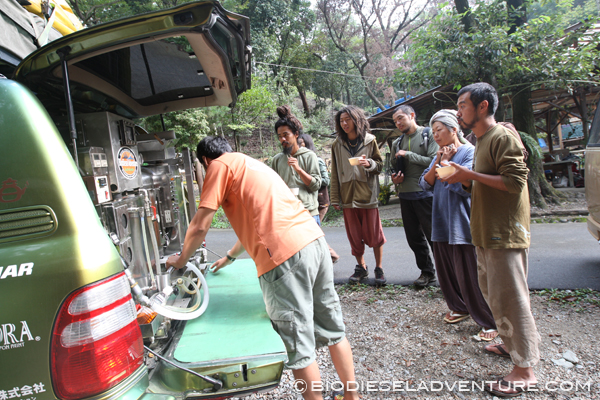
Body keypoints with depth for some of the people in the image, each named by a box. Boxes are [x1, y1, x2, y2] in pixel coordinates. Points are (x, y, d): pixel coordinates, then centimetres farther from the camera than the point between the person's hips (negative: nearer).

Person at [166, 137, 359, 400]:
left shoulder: (220, 166, 6)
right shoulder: (251, 165, 30)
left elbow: (199, 227, 2)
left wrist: (181, 260, 21)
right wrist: (229, 258, 49)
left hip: (284, 255, -9)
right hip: (314, 241, 9)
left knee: (299, 345, 5)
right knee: (333, 330, 20)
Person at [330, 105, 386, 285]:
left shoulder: (370, 140, 1)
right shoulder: (337, 145, 7)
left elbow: (380, 164, 7)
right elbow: (335, 173, 7)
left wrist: (369, 163, -17)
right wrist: (335, 199, 3)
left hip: (367, 194, -2)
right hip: (347, 196, 2)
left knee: (374, 233, 1)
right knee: (354, 235, 8)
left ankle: (379, 268, 18)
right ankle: (361, 267, 25)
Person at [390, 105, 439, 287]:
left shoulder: (429, 134, -3)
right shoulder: (398, 142, 15)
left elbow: (434, 161, -13)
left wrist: (409, 155, -13)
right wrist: (395, 177, 3)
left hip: (426, 194, -6)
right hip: (405, 195, 6)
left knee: (433, 235, -2)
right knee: (414, 237, 11)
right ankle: (427, 272, 25)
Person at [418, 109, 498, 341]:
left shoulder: (470, 152, -9)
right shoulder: (440, 156, 14)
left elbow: (464, 185, -19)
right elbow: (425, 183, 7)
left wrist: (445, 164, -9)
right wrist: (437, 163, -5)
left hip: (462, 225, -7)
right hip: (441, 224, 7)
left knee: (470, 275, -4)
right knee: (446, 272, 15)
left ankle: (490, 323, 10)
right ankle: (459, 308, 35)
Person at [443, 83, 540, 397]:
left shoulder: (503, 137, -13)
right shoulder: (481, 141, 17)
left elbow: (514, 180, -22)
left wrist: (470, 174, -19)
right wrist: (464, 180, 5)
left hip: (505, 234, -10)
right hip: (487, 233, 10)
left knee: (508, 298, -4)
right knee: (492, 293, 19)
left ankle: (525, 371, 8)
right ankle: (511, 344, 36)